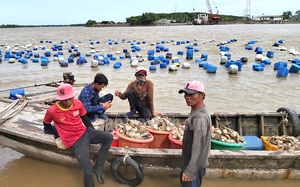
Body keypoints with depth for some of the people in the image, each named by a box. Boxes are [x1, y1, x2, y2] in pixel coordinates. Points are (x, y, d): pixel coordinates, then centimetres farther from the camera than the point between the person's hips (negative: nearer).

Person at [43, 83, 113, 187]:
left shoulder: (78, 103, -6)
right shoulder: (52, 111, -15)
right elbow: (46, 125, 7)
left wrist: (95, 132, 6)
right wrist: (58, 135, -2)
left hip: (85, 132, 5)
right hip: (74, 141, -5)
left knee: (109, 137, -14)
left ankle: (98, 168, -3)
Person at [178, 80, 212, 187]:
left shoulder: (199, 118, -28)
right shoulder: (197, 112, 3)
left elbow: (198, 147, -28)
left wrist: (189, 171, -25)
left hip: (195, 165, -9)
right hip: (191, 161, 9)